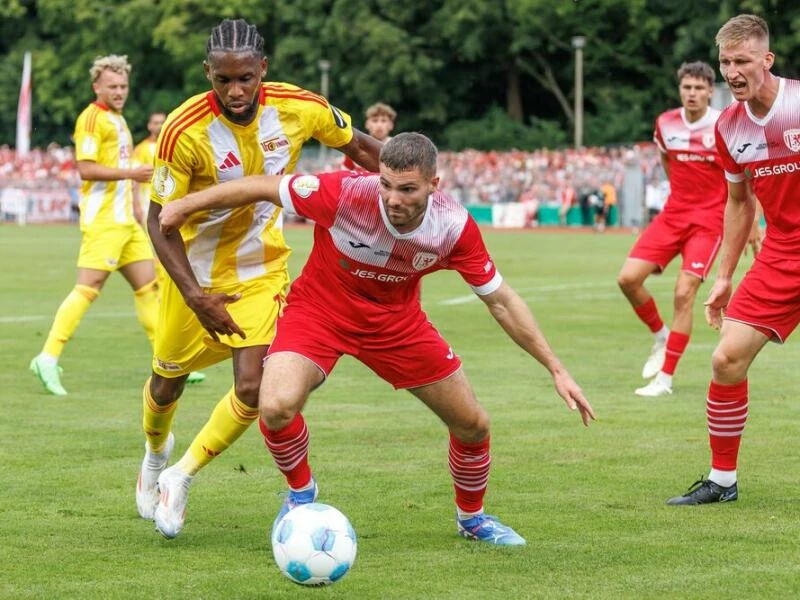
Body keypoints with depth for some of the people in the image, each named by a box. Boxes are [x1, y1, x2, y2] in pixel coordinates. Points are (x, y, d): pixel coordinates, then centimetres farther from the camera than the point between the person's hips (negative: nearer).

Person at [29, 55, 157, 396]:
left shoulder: (118, 119, 19)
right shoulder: (92, 118, -10)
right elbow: (86, 169, -19)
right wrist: (131, 173, -23)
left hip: (125, 219, 9)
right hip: (102, 219, -9)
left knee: (148, 286, 9)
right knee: (88, 288, -13)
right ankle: (48, 358, -12)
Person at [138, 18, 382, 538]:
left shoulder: (300, 109, -20)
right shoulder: (184, 131, -28)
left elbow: (360, 147, 1)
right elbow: (160, 220, -20)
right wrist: (194, 295, -29)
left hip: (261, 271, 1)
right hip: (195, 272, -1)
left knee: (253, 388, -14)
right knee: (169, 380, 15)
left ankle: (181, 478, 9)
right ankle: (155, 452, 50)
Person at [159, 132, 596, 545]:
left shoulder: (454, 226, -23)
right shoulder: (345, 194, -33)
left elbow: (501, 300, -10)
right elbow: (262, 187, -18)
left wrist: (556, 369, -10)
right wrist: (185, 206, -11)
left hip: (397, 321, 3)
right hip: (319, 310, -3)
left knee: (473, 424, 2)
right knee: (276, 407, -28)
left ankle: (471, 517, 34)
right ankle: (301, 492, 5)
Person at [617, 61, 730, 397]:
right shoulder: (665, 124, 1)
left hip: (709, 219, -5)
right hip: (673, 214, 5)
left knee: (684, 294, -14)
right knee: (628, 278, -8)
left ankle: (664, 379, -6)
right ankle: (660, 336, 18)